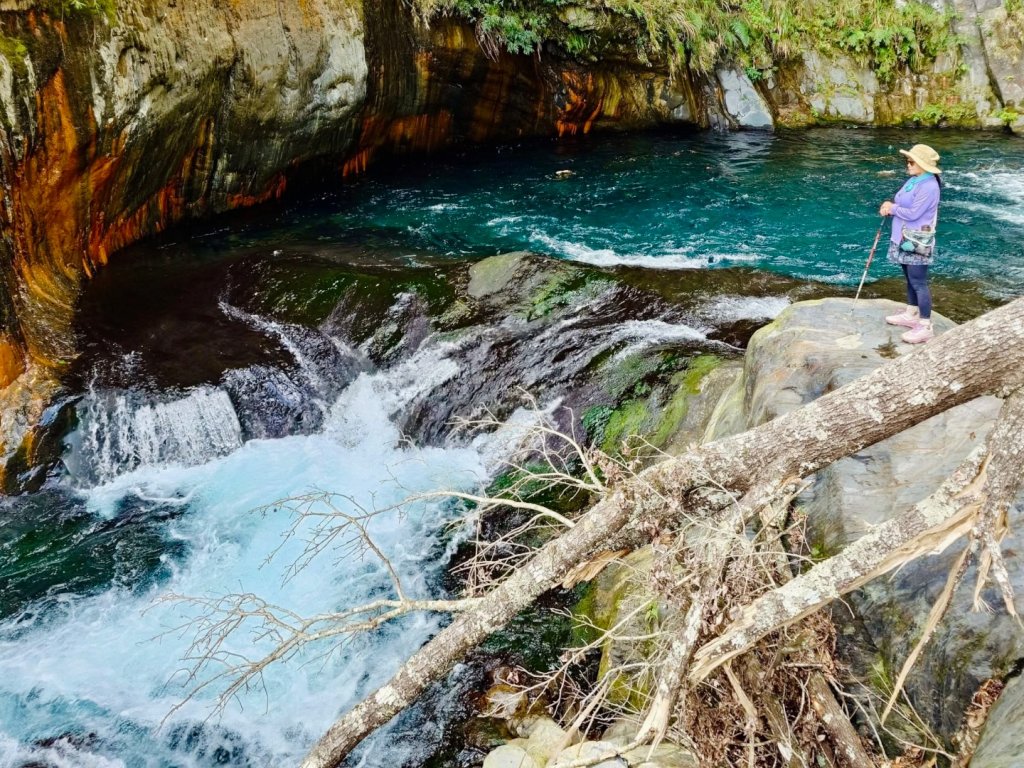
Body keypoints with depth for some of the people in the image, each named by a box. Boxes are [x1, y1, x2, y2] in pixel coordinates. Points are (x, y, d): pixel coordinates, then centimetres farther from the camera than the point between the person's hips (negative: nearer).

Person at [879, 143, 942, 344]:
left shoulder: (929, 186, -20)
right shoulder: (913, 180, 10)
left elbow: (913, 214, -24)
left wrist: (892, 208, -11)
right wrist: (889, 205, -4)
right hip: (905, 240, 10)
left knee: (919, 283, -7)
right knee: (910, 280, 20)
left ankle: (925, 327, -3)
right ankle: (911, 315, 34)